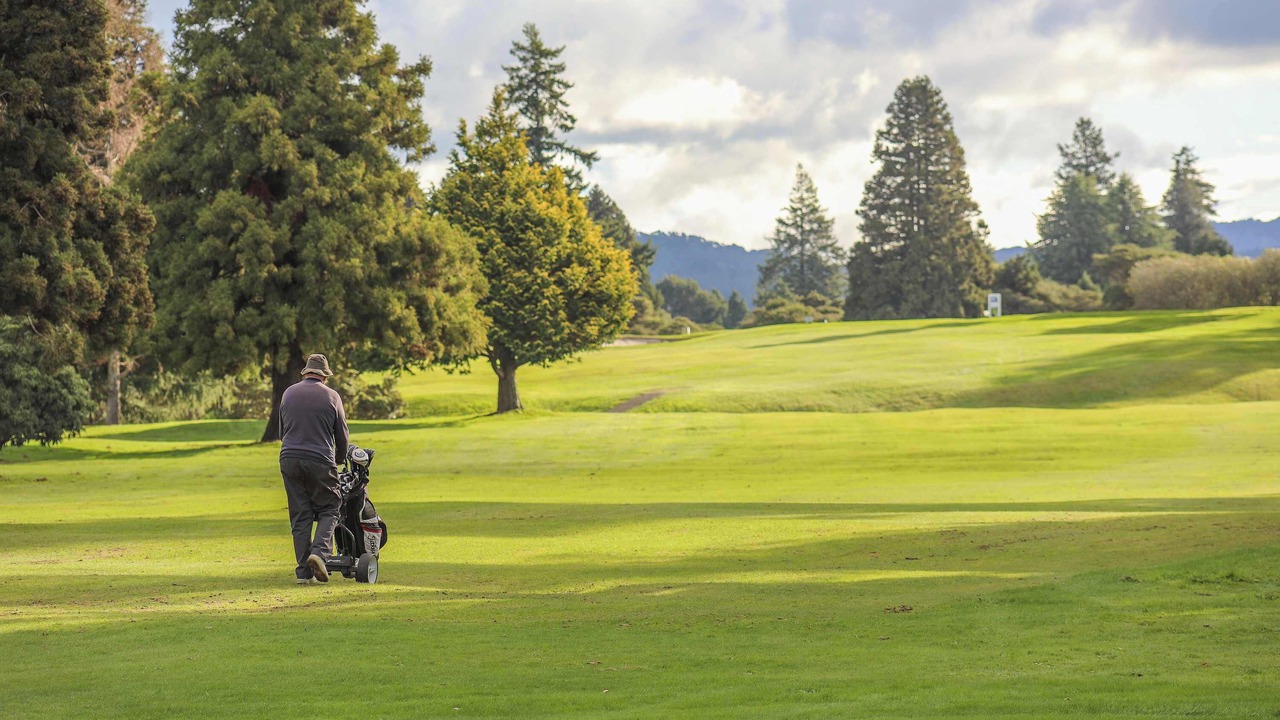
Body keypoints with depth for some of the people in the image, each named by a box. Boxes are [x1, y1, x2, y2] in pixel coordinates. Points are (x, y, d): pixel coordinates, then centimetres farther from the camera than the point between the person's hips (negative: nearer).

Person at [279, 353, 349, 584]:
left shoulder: (288, 394, 10)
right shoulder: (331, 396, 1)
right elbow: (342, 435, 7)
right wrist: (341, 458, 26)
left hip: (289, 460, 3)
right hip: (320, 461, -3)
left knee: (300, 516, 6)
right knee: (329, 510, 9)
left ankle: (304, 572, 3)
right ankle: (319, 551, -16)